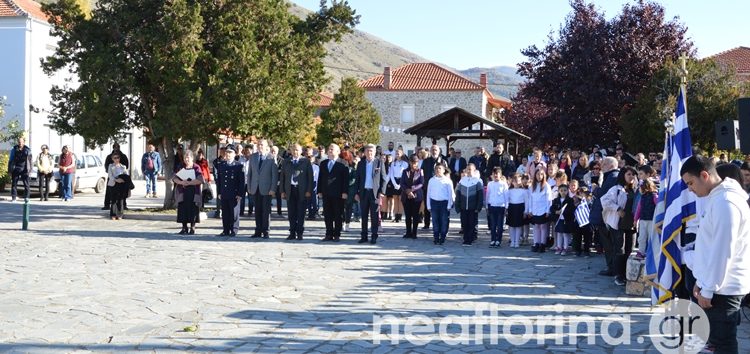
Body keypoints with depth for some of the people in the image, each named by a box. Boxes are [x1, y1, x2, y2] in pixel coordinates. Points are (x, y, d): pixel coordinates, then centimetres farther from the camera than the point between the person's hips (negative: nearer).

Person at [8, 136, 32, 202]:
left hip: (24, 169, -1)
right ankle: (13, 197, 6)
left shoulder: (27, 150, 4)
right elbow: (10, 160, 8)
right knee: (14, 183, 2)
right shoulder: (14, 150, 5)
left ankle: (26, 197, -2)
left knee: (26, 183, -6)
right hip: (16, 169, 1)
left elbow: (30, 160, 7)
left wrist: (30, 169, 1)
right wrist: (9, 170, 5)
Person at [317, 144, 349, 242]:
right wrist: (319, 191, 7)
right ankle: (329, 234, 12)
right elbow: (320, 178, 14)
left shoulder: (342, 165, -4)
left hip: (338, 194, -5)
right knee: (327, 215, 6)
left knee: (338, 215, 1)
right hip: (326, 193, 5)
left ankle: (337, 235, 8)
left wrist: (345, 192, -13)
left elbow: (346, 179, -7)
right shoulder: (323, 164, 13)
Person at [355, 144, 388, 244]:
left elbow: (383, 179, 0)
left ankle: (374, 237, 5)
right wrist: (357, 193, 5)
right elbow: (358, 179, 12)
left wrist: (381, 193, -8)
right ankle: (364, 236, 12)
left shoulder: (379, 163, 1)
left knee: (374, 216, 0)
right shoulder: (361, 164, 9)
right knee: (364, 216, 6)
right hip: (363, 192, 3)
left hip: (375, 192, -3)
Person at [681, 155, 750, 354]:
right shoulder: (715, 198, 13)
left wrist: (708, 289, -18)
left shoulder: (725, 202, -19)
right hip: (712, 284, 10)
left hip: (722, 288, -10)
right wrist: (701, 281, 16)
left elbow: (723, 251, -22)